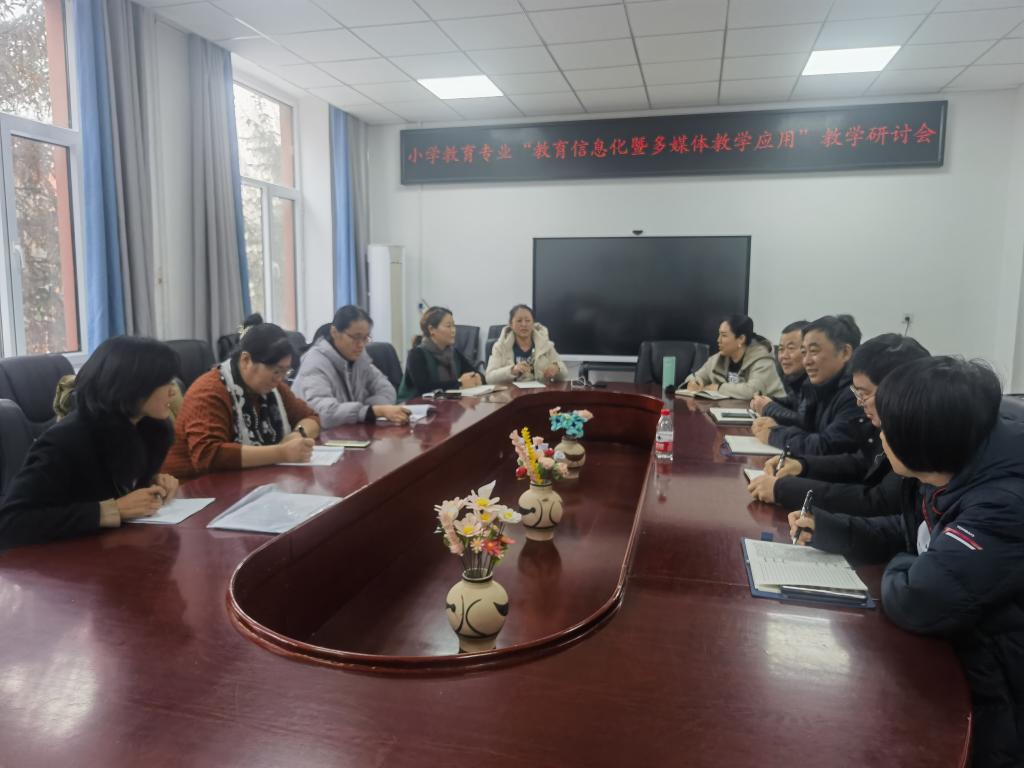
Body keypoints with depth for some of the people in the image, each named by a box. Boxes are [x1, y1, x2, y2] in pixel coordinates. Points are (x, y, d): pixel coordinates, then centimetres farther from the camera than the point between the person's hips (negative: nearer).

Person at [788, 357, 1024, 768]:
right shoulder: (944, 474, -6)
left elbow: (912, 601, -33)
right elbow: (908, 533, 12)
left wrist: (898, 566, -11)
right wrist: (825, 528, 1)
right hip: (955, 659, 7)